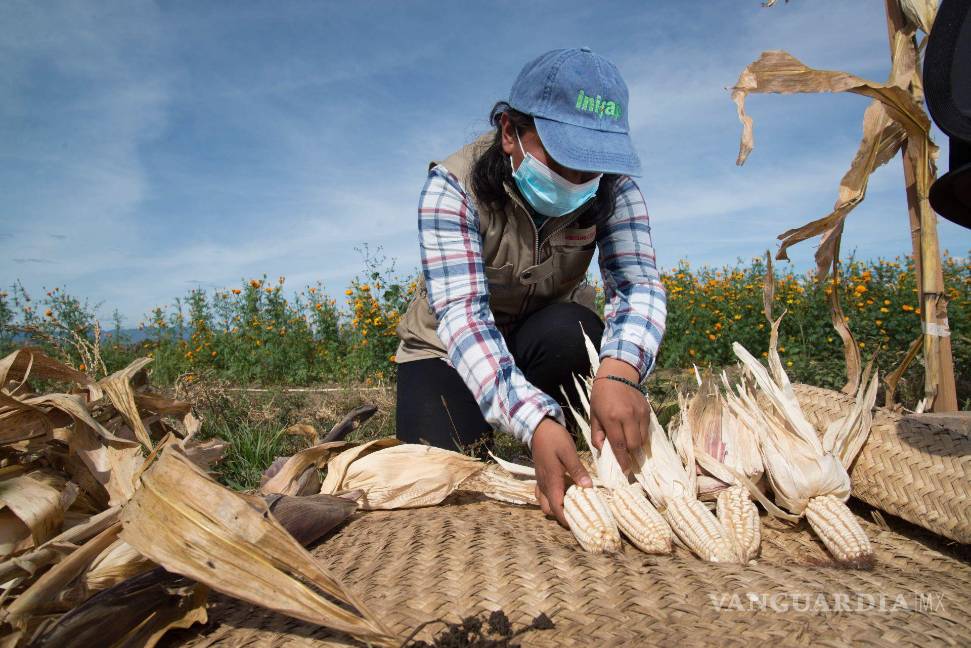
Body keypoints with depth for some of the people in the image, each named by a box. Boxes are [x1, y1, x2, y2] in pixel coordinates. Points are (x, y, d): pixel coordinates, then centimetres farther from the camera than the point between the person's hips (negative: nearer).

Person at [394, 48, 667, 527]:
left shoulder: (612, 187, -17)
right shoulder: (453, 186, -27)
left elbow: (637, 282, -27)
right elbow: (461, 313, -37)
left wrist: (619, 370, -50)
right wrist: (536, 423, -51)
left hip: (547, 334, 2)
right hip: (450, 346, -1)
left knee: (574, 332, -33)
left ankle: (570, 452, -5)